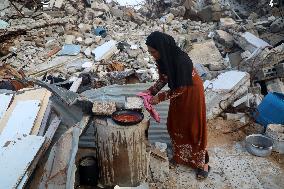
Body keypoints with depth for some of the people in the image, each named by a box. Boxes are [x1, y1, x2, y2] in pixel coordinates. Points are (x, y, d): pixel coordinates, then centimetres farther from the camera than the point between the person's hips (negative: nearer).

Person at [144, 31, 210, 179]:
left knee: (194, 127, 3)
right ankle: (181, 154, 38)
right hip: (178, 92, 7)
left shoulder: (180, 60, -35)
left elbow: (180, 88, -26)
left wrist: (159, 97, -23)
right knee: (175, 124, 15)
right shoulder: (162, 58, -13)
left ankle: (203, 162, 22)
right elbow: (163, 79, 0)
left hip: (191, 92, -7)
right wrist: (150, 91, -12)